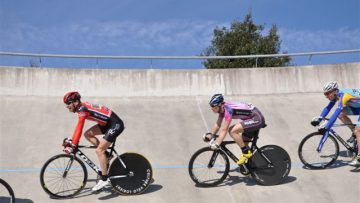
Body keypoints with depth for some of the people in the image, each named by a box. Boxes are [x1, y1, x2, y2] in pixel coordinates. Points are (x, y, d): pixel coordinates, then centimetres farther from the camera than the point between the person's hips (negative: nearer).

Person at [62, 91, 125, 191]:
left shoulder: (82, 109, -17)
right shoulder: (82, 107, 10)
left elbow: (79, 128, -24)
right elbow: (78, 127, 17)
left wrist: (72, 146, -25)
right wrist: (71, 141, 17)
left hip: (116, 124, -9)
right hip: (108, 124, 9)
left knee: (99, 150, -11)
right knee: (88, 134, 5)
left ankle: (104, 179, -4)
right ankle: (106, 154, 11)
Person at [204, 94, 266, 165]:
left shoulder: (228, 109, -26)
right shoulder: (223, 108, 0)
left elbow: (224, 129, -29)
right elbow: (218, 124, 10)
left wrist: (216, 144, -31)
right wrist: (210, 134, -1)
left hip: (257, 119, -10)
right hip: (252, 119, 10)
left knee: (233, 131, -23)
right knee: (243, 144, 13)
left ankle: (246, 153, -10)